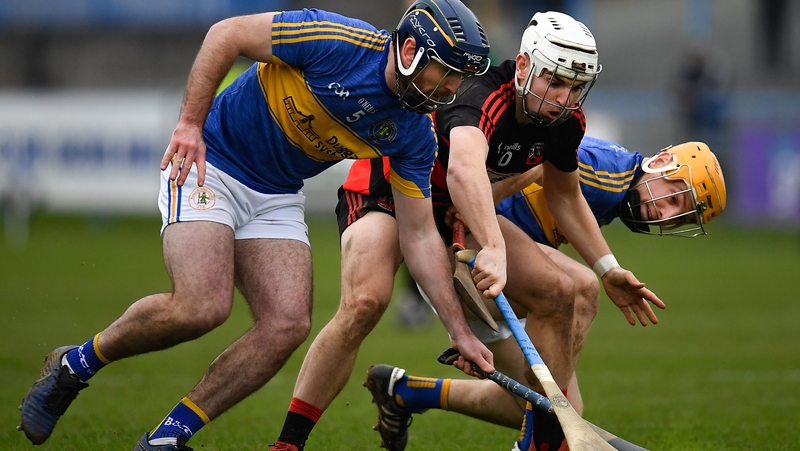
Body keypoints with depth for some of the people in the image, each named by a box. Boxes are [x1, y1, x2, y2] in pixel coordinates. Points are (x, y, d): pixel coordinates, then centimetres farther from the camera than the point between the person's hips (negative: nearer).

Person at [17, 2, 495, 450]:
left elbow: (420, 236, 0)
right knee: (201, 307, -24)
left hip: (276, 200, 6)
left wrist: (460, 330, -3)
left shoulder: (415, 135, -6)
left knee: (289, 325, -14)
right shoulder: (337, 41, -24)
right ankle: (76, 364, 2)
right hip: (209, 162, -6)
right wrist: (190, 123, -20)